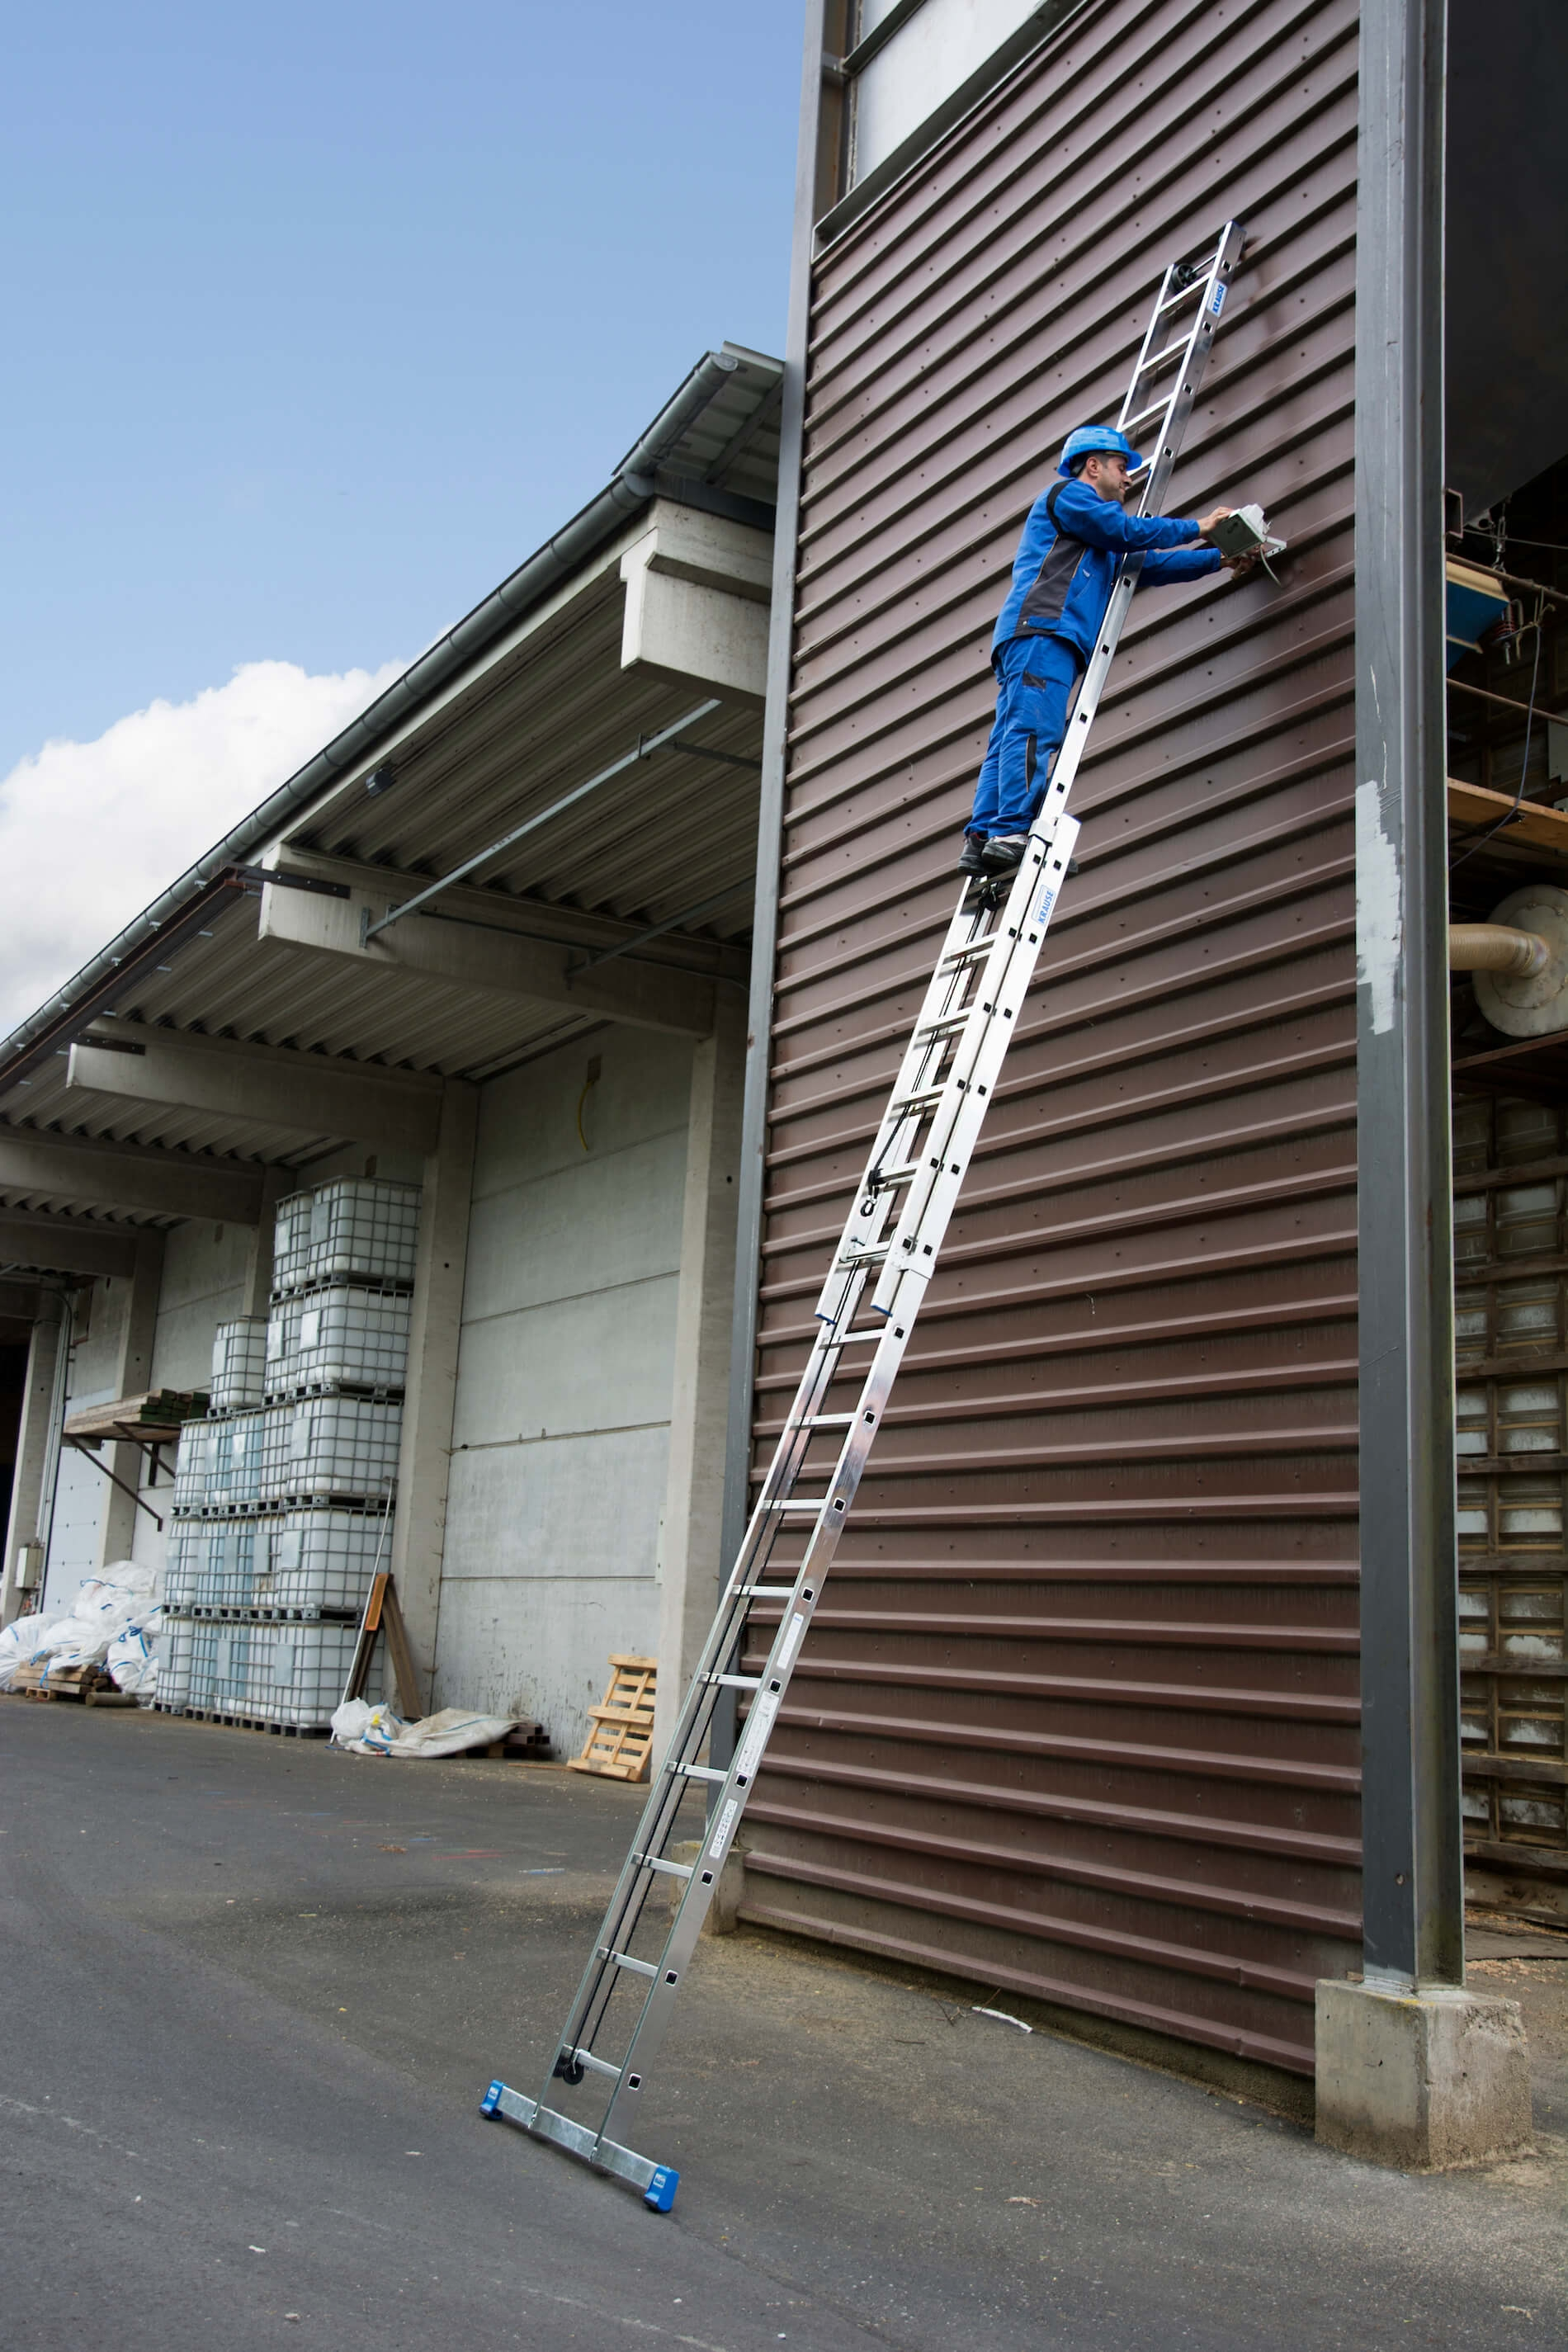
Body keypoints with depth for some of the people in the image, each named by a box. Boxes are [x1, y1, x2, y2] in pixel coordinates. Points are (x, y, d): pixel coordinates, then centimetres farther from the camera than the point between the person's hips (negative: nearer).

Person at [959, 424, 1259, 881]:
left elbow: (1147, 563, 38)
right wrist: (1197, 529, 10)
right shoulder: (1068, 493, 10)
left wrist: (1221, 559, 34)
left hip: (1046, 638, 9)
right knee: (1033, 732, -21)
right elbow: (1128, 531, 0)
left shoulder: (1100, 541, 38)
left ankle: (981, 843, -14)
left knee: (1012, 742, -4)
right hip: (1040, 629, -9)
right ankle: (1010, 835, -31)